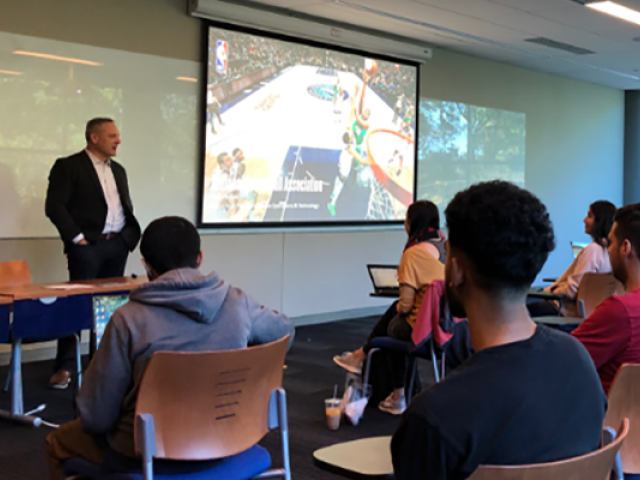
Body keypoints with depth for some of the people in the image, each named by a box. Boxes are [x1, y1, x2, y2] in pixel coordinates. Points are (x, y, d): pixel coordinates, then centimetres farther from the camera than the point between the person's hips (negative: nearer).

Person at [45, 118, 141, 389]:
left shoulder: (118, 170, 18)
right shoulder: (68, 166, -4)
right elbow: (54, 206, -11)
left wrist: (129, 235, 8)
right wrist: (77, 237, -14)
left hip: (117, 245, 6)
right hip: (87, 246, -6)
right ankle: (64, 368, 0)